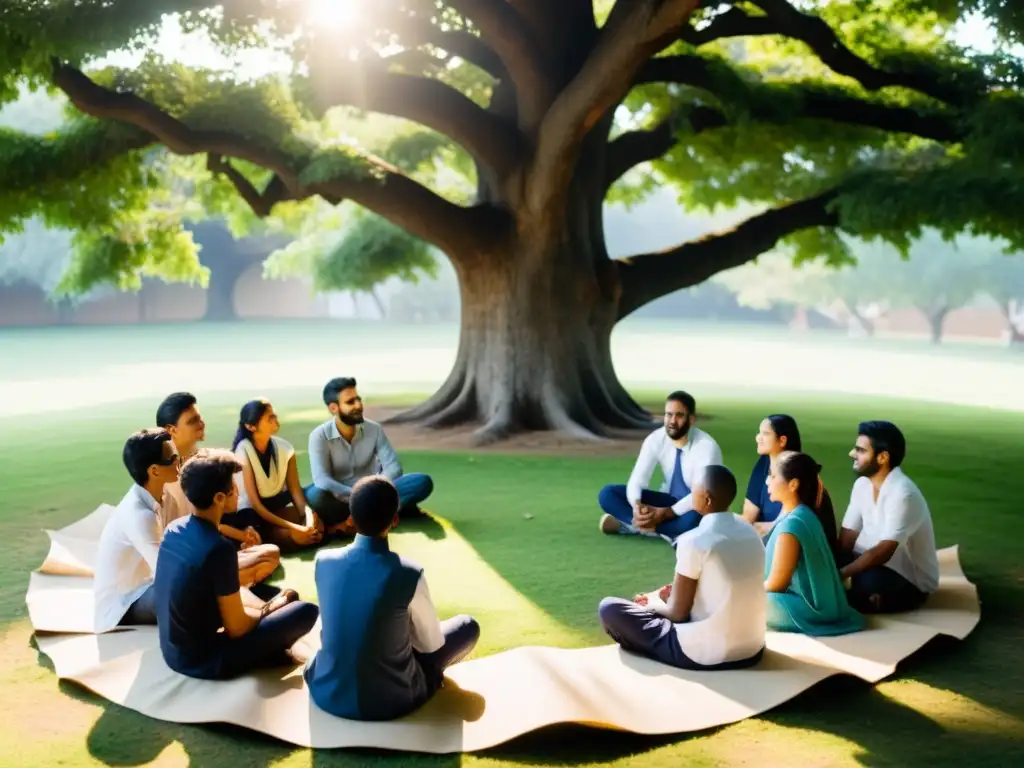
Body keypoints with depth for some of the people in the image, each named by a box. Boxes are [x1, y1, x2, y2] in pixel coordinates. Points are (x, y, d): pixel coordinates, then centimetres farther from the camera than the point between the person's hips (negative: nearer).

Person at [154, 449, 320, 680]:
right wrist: (268, 609, 2)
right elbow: (236, 628, -18)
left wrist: (263, 608, 11)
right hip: (203, 661, -8)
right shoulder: (219, 548, -26)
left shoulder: (174, 529, -2)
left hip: (172, 651, 8)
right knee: (306, 611, -5)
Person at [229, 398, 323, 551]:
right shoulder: (243, 452, -20)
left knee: (316, 528, -24)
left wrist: (310, 519, -30)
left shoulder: (284, 447, -8)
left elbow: (295, 491, -10)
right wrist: (292, 527, -31)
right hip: (254, 514, -4)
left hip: (280, 505, 4)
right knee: (292, 536, -31)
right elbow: (255, 503, -21)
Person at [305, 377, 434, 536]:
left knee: (422, 482, -19)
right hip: (341, 499, -2)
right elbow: (322, 481, -22)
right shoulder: (319, 436, -12)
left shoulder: (374, 429, -3)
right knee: (314, 495, -37)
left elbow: (393, 467, -8)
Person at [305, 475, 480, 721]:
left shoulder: (324, 561, -9)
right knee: (468, 626, 17)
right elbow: (431, 644, -5)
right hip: (389, 701, -5)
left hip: (326, 693, 5)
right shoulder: (408, 575, -22)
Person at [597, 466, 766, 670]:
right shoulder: (750, 532, 3)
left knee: (609, 608, 3)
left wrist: (653, 603, 11)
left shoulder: (694, 541, -17)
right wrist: (674, 595, 20)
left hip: (703, 654, -7)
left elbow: (677, 613, -9)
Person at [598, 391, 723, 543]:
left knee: (694, 519, -44)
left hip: (697, 507, -4)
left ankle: (637, 526, -25)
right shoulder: (656, 439, -11)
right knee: (607, 494, -13)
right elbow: (636, 480, -13)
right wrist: (637, 505, -36)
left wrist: (665, 513, -38)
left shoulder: (706, 446, -23)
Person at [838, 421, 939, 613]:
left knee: (868, 581, -38)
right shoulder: (862, 484, 0)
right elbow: (846, 539, -2)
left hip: (912, 582, -6)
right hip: (879, 566, 6)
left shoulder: (903, 494, -26)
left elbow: (883, 553, -30)